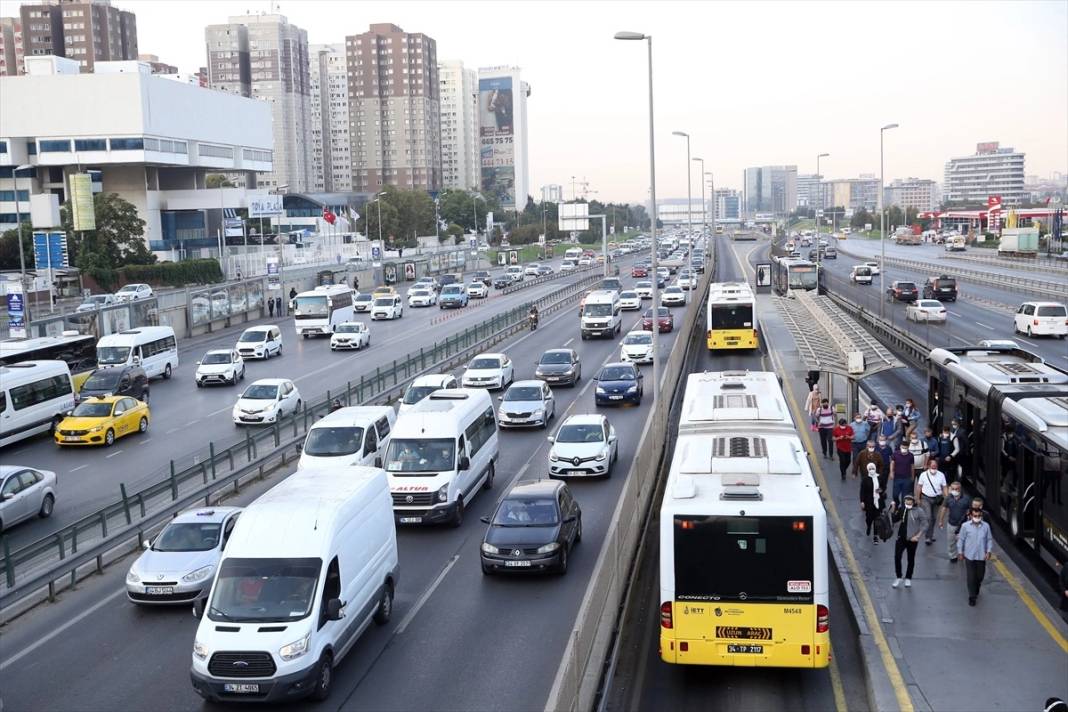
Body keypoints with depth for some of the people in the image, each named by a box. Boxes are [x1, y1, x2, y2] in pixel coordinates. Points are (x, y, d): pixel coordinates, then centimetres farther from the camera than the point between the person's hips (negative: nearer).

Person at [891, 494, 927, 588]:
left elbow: (924, 524, -8)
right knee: (897, 557, -1)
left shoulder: (919, 511, -11)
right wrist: (893, 509, -4)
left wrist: (917, 536, -13)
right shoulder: (901, 509, 1)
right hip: (901, 538, 3)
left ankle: (908, 579, 27)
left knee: (911, 559, 11)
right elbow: (894, 519, 10)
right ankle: (898, 578, 15)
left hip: (912, 539, -3)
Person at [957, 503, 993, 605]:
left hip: (981, 556, 2)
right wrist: (960, 551, 1)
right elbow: (961, 539, 0)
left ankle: (976, 591, 41)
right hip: (969, 555, -2)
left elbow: (989, 539, 6)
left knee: (980, 576, 14)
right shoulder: (965, 526, -8)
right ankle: (972, 597, 8)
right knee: (971, 577, -1)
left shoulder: (986, 526, -3)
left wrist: (988, 551, -2)